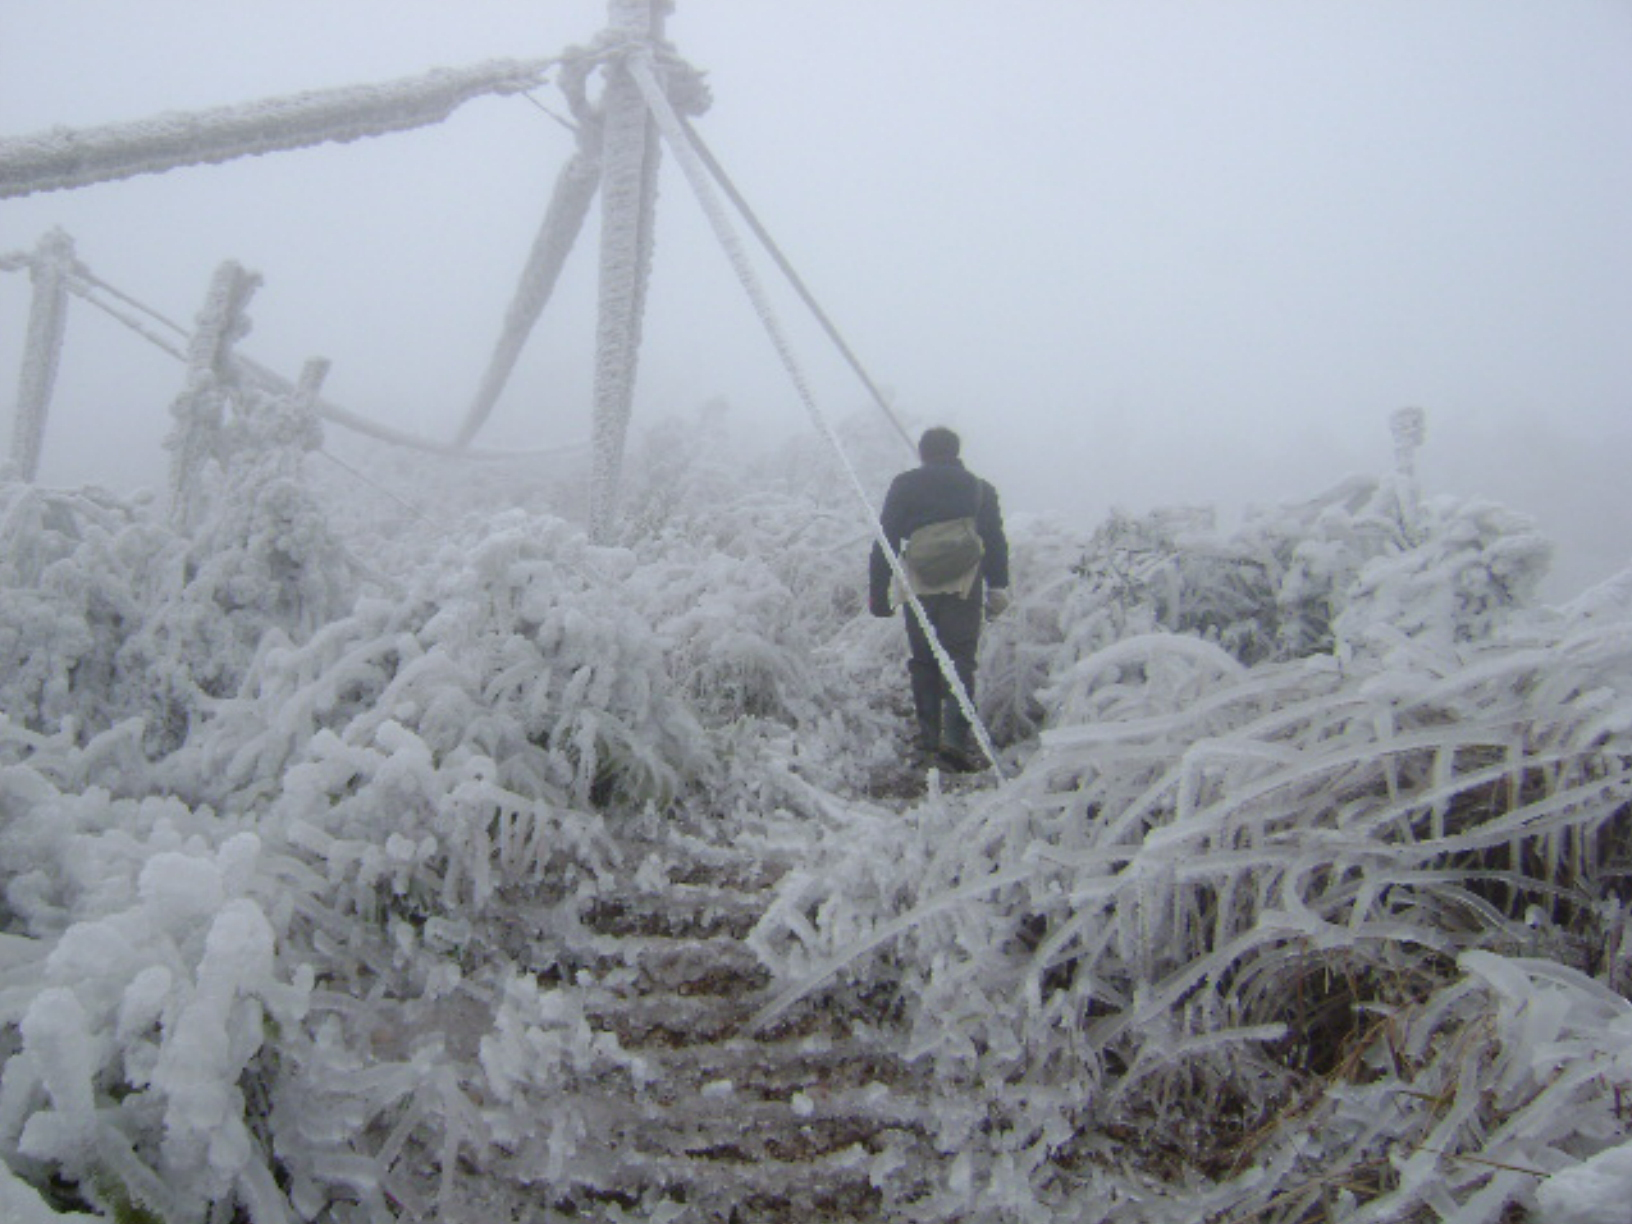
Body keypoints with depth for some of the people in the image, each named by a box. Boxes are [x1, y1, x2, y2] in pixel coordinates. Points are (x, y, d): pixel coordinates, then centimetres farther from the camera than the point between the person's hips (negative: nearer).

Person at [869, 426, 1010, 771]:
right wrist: (998, 588, 13)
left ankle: (929, 739, 12)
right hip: (964, 587, 0)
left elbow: (885, 542, 4)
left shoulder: (903, 486, 7)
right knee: (960, 660, -1)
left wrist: (878, 592, 7)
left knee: (922, 662, 11)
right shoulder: (979, 489, 9)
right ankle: (955, 737, -15)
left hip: (919, 587, 1)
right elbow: (996, 542, 7)